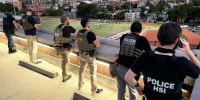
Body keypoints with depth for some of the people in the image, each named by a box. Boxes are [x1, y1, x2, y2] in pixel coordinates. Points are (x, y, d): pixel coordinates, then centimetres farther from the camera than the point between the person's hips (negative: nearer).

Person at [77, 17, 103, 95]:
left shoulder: (79, 32, -2)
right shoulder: (90, 33, -26)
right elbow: (98, 45, -21)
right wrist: (96, 38, 0)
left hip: (81, 54, 7)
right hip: (90, 56, -7)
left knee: (81, 69, 25)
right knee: (93, 72, 7)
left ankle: (80, 85, 41)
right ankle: (94, 90, 19)